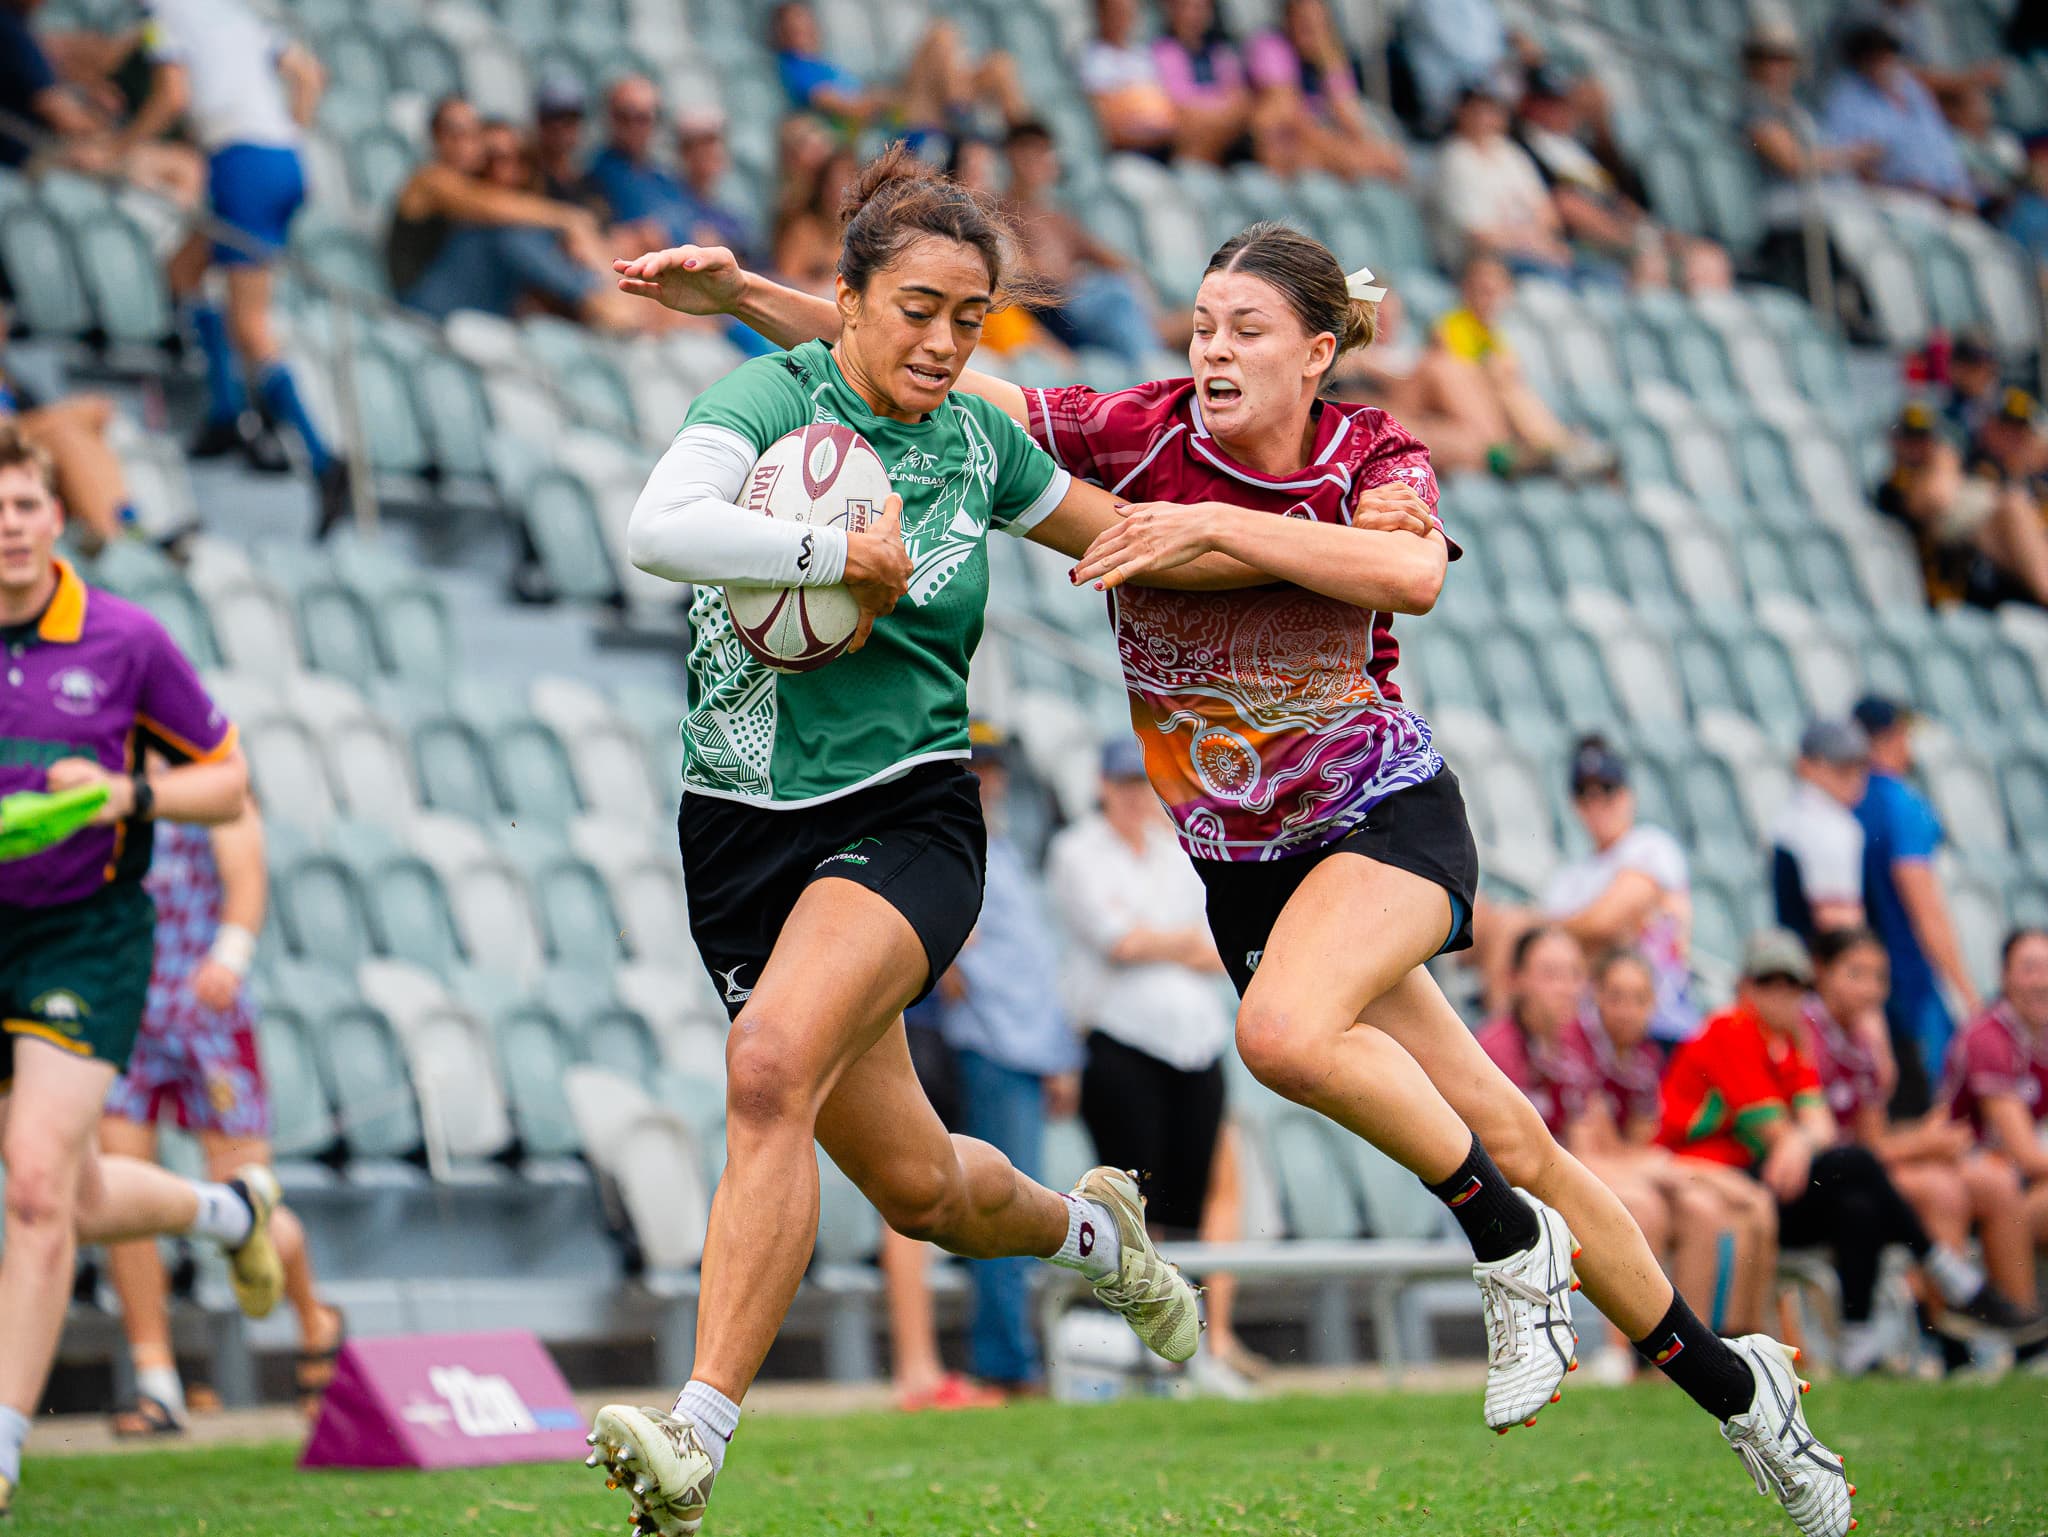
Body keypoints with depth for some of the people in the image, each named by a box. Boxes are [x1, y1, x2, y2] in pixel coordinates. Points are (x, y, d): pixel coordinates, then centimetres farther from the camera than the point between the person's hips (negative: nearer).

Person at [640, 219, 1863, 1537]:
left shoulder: (1374, 457, -11)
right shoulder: (1142, 435, -8)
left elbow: (1414, 573, -34)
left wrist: (1213, 525, -33)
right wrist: (741, 294, -22)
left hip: (1391, 814, -3)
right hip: (1245, 868, 3)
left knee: (1285, 1031, -32)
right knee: (1500, 1138, 1)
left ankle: (1515, 1245, -9)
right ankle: (1727, 1380, 16)